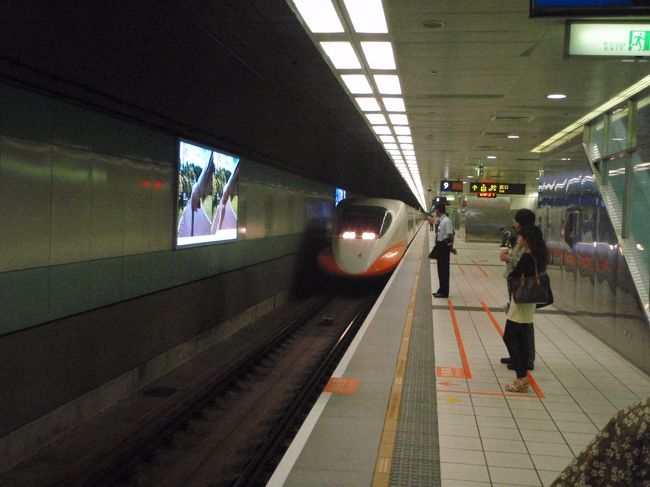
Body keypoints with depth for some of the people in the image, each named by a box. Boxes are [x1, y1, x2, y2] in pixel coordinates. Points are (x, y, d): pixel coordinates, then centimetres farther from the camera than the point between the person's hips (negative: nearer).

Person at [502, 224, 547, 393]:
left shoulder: (526, 256, -19)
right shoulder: (536, 255, 8)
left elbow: (512, 276, -18)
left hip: (521, 301, -9)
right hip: (529, 301, 9)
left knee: (509, 337, -3)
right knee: (522, 338, 13)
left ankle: (521, 379, -4)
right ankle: (523, 376, 18)